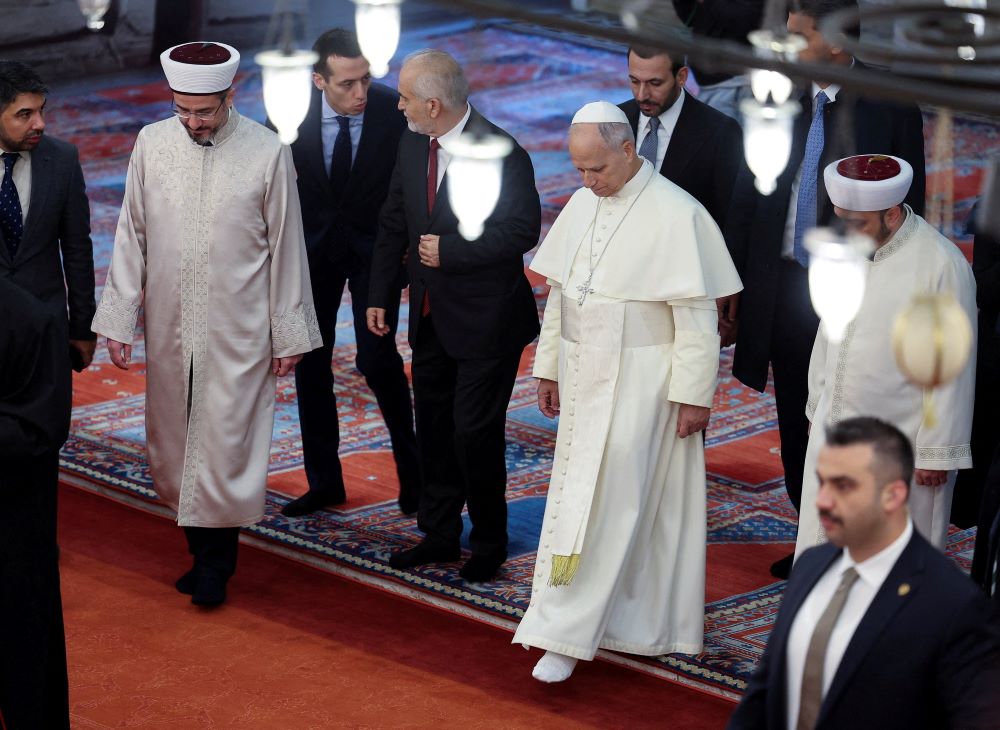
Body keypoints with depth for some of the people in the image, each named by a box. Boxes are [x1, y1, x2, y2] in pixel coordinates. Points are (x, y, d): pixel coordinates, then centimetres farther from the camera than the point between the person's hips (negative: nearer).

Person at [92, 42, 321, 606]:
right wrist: (119, 320, 1)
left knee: (226, 444, -2)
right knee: (174, 444, 10)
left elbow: (286, 247, -2)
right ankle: (203, 551, 24)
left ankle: (216, 563, 11)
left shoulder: (268, 153, -9)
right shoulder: (152, 144, -2)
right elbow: (132, 237, 4)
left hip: (238, 332, -3)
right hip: (168, 327, 3)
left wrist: (289, 335, 0)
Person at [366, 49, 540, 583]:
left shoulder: (501, 154, -19)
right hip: (431, 316, 7)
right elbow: (394, 223, 11)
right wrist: (380, 294, 10)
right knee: (433, 429, 15)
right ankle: (439, 535, 29)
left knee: (475, 433, -2)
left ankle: (489, 542, 16)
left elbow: (521, 232, -20)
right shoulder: (412, 144, 3)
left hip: (485, 321, -7)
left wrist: (450, 250, -21)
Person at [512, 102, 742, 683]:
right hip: (585, 375, 7)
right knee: (577, 496, 9)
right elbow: (560, 292, 15)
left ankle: (567, 634, -5)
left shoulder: (675, 214, -15)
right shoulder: (581, 205, 6)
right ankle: (642, 626, 19)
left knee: (606, 504, -7)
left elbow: (697, 314, -14)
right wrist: (549, 368, 14)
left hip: (640, 382, -7)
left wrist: (693, 394, -14)